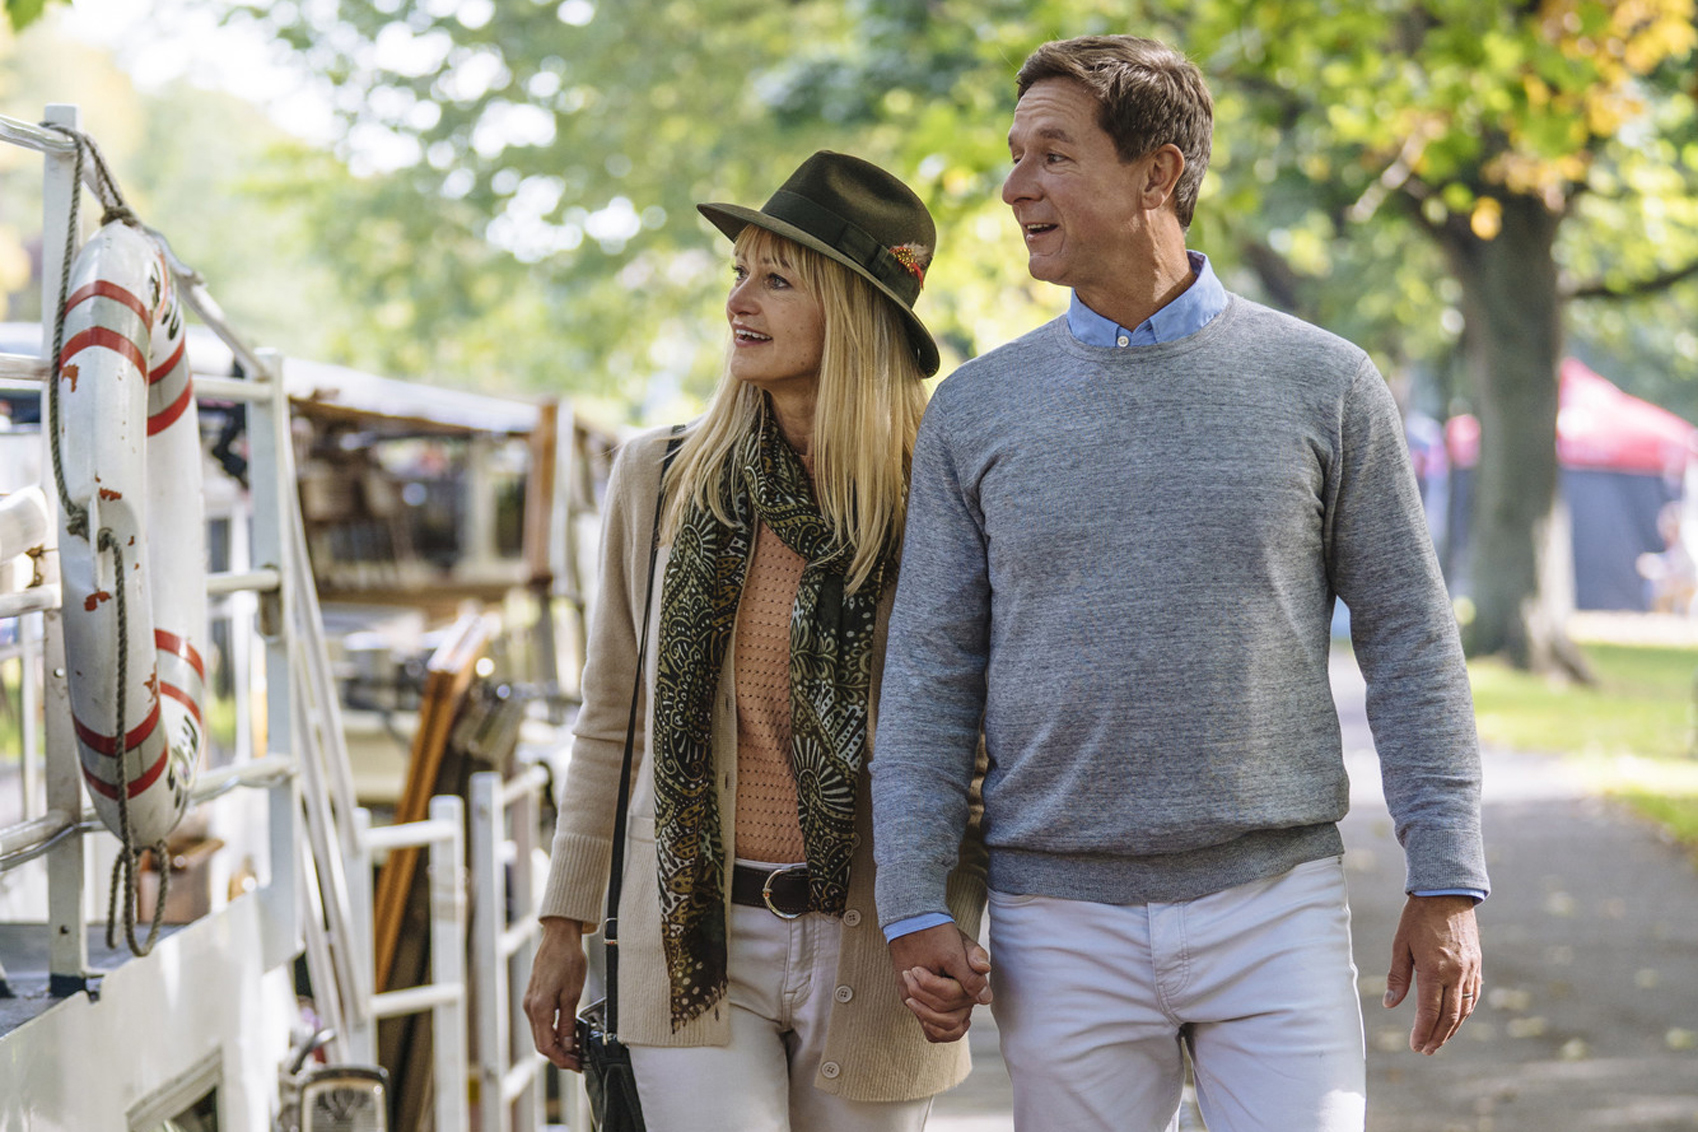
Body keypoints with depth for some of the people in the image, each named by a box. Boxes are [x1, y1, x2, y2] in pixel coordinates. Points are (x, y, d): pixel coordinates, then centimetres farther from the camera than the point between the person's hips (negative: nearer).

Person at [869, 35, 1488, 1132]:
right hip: (1063, 926, 1)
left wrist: (1448, 884, -1)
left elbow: (1409, 639, 4)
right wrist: (915, 906, -2)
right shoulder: (975, 412, 6)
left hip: (1276, 910, -1)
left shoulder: (1321, 384, 3)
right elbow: (930, 672, 6)